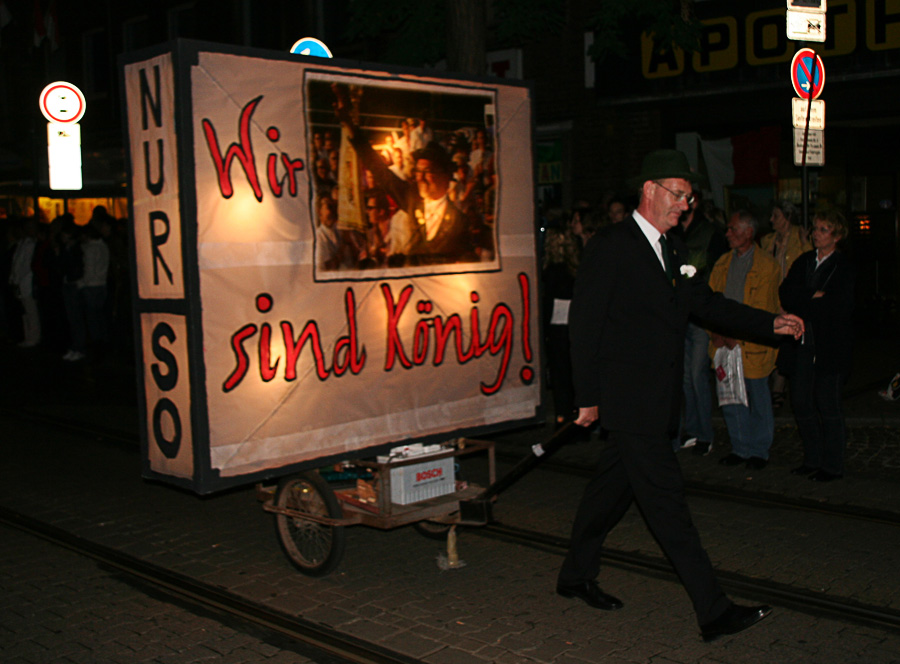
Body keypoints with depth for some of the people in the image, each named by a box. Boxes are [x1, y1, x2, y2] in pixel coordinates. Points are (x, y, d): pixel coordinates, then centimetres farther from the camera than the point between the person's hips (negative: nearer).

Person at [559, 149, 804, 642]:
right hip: (628, 402, -9)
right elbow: (583, 323, -12)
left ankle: (576, 576, 33)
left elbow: (704, 301, 19)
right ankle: (714, 611, -2)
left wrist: (771, 323, 7)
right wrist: (588, 397, -12)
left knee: (613, 486, 18)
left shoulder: (672, 251, 15)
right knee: (666, 500, -6)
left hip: (657, 399, 9)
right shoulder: (610, 247, -12)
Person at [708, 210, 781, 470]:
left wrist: (738, 337, -14)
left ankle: (759, 451, 20)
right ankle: (740, 448, 24)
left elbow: (761, 309, -11)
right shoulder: (722, 264, 10)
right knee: (729, 397, 10)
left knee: (757, 399, 6)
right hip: (723, 342, 5)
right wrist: (715, 332, -5)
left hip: (752, 345, -5)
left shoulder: (767, 266, -7)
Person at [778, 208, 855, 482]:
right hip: (802, 344, 6)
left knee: (828, 406, 0)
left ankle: (832, 466, 12)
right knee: (801, 404, 8)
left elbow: (838, 308, -14)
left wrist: (802, 303, -8)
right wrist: (814, 297, -12)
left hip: (830, 347, -5)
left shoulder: (845, 267, -4)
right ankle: (813, 459, 22)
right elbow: (786, 294, 2)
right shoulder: (804, 261, 13)